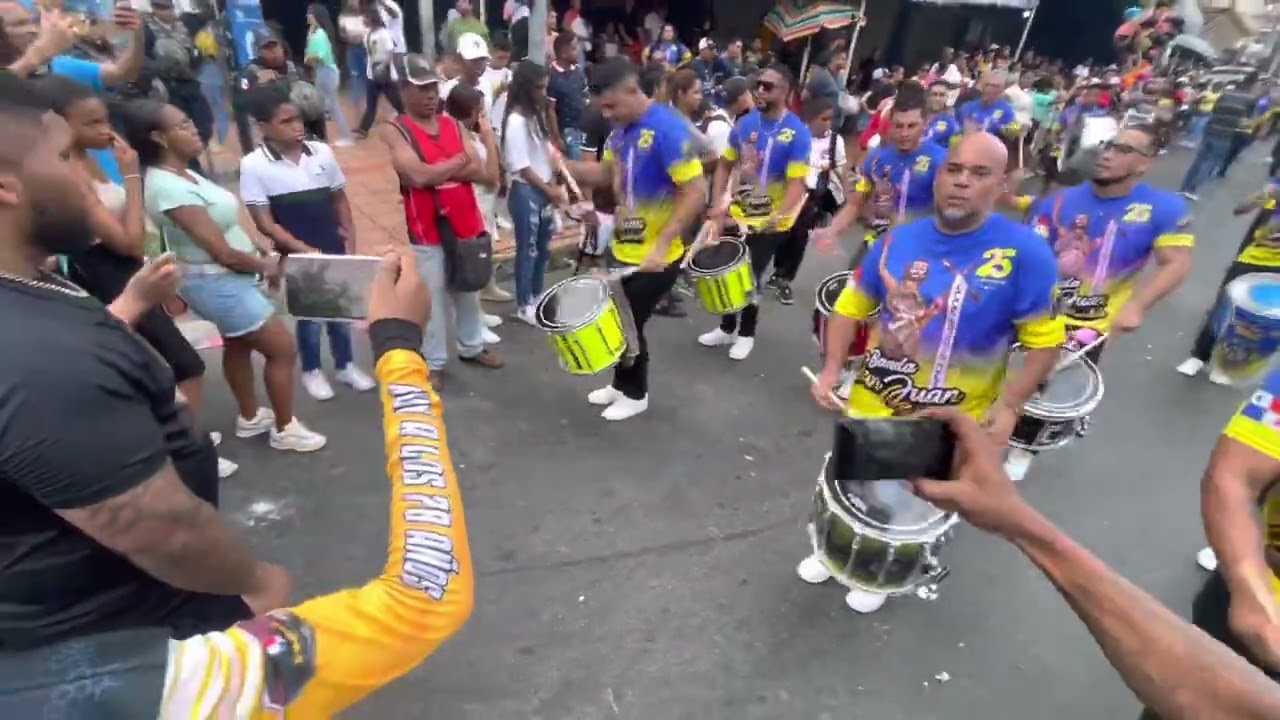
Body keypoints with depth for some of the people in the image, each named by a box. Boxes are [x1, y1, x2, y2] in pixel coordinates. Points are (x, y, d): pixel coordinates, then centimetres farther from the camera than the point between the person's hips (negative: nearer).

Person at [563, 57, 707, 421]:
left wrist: (661, 244, -28)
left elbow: (696, 192, -25)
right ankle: (621, 384, 38)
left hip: (657, 256, -8)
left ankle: (635, 394, 27)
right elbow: (606, 174, 17)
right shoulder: (621, 129, 5)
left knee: (630, 325, 4)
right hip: (624, 248, 8)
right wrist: (565, 165, -1)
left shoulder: (668, 129, -21)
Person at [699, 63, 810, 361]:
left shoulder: (797, 134, -15)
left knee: (752, 279, 9)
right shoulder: (745, 124, -2)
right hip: (737, 214, 4)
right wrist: (717, 204, -4)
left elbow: (796, 184, -19)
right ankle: (727, 328, 34)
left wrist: (777, 217, -34)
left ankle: (746, 333, 31)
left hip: (769, 223, -4)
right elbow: (725, 166, 6)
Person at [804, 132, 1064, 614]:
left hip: (952, 423, -2)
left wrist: (1010, 406, -18)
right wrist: (832, 368, -8)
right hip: (873, 402, 3)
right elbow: (851, 306, 1)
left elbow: (1044, 340, -10)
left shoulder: (1025, 254, -16)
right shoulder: (898, 241, -8)